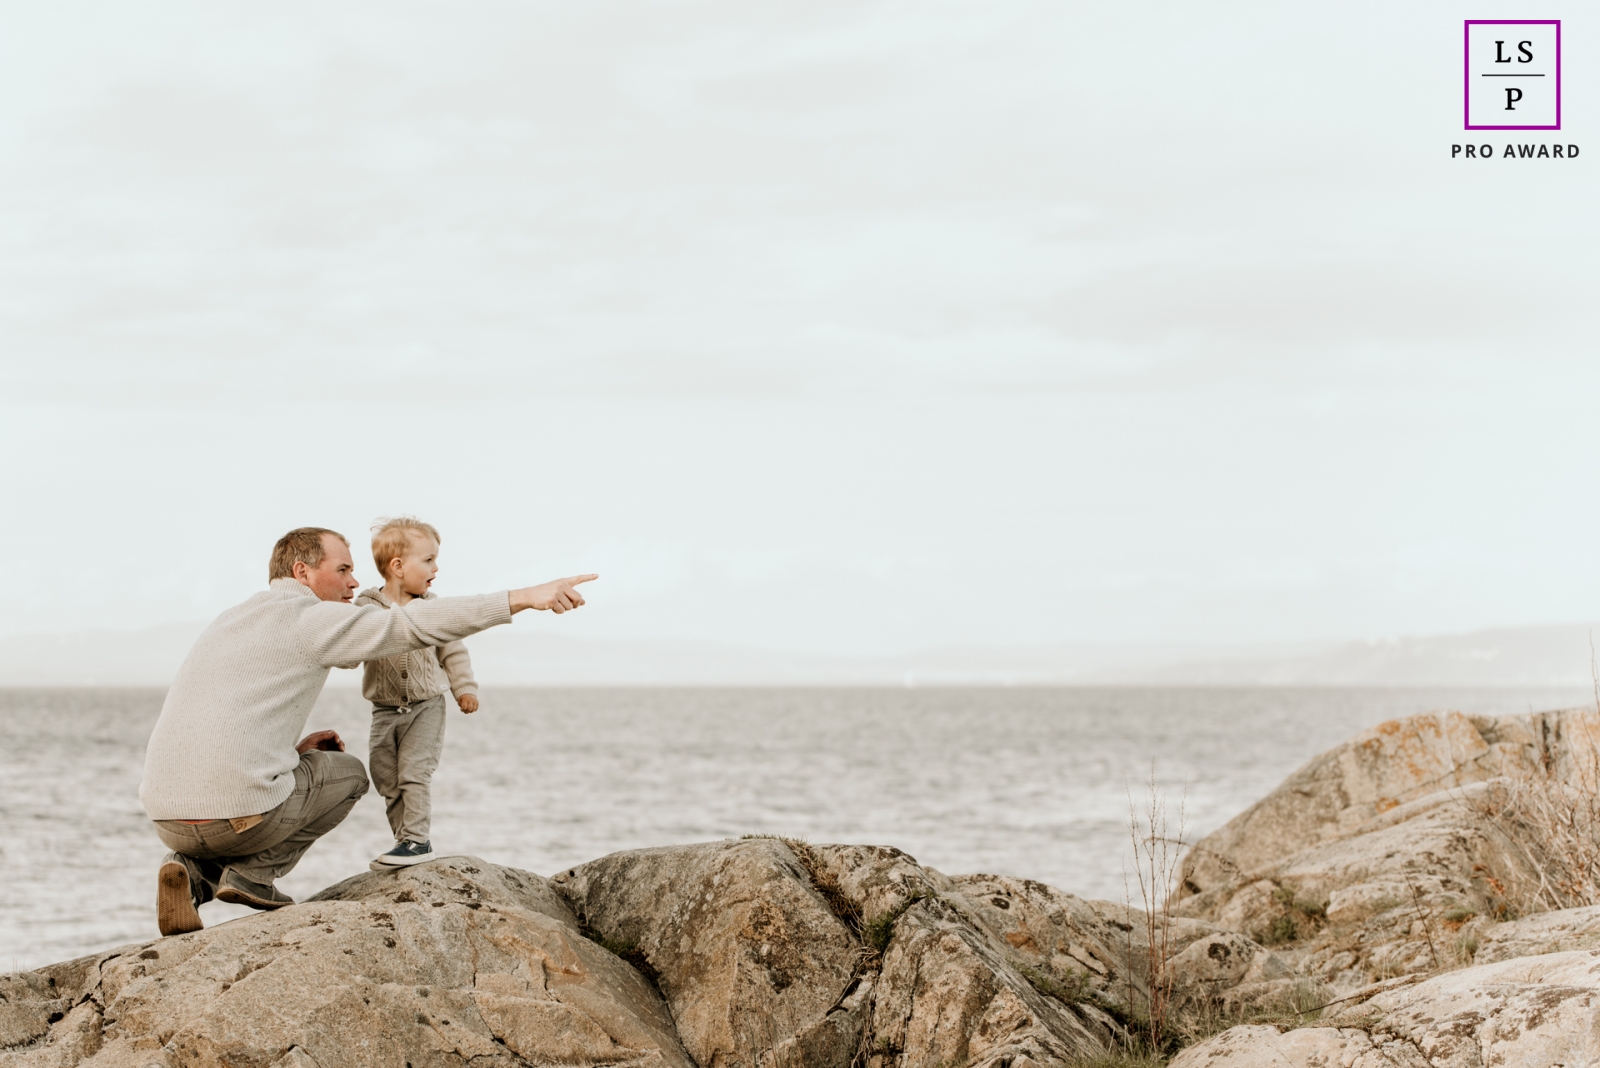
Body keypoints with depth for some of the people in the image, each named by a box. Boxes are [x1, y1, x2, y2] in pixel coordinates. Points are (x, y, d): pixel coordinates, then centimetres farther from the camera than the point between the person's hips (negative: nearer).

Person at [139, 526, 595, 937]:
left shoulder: (229, 621, 25)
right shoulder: (308, 618, 1)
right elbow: (418, 624, -9)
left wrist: (293, 750, 21)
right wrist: (526, 597, -11)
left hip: (168, 816, 6)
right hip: (236, 813, -6)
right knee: (347, 773, 21)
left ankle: (194, 870, 7)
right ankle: (253, 872, 5)